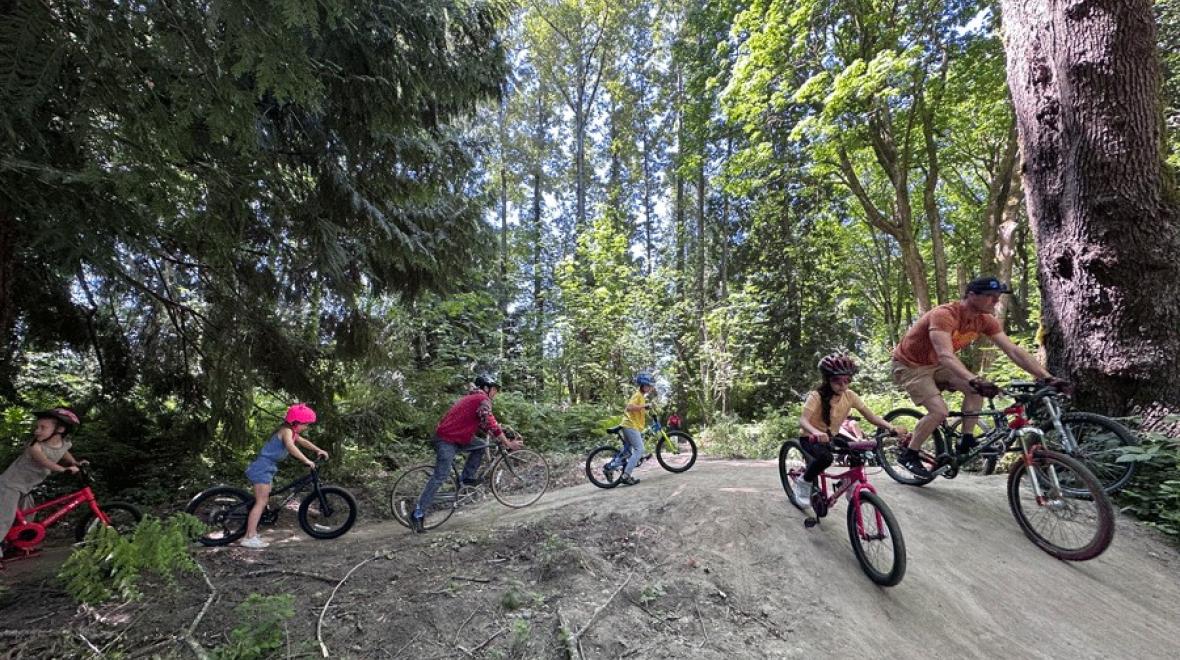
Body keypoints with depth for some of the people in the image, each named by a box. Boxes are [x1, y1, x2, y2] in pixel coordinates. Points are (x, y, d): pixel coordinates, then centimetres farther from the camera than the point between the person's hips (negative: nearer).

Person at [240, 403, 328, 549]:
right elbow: (291, 446, -35)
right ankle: (250, 538, -8)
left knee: (262, 500, 14)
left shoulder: (291, 432, 11)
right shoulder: (287, 430, -18)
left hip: (266, 467, 10)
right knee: (261, 502, -10)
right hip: (263, 467, -10)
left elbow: (303, 441, 23)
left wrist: (318, 450, 14)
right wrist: (306, 460, -39)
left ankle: (251, 532, 21)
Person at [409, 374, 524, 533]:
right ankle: (418, 514, -6)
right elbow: (491, 425, -20)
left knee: (481, 446, 9)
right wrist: (509, 444, -16)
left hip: (455, 438, 10)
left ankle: (467, 477, 11)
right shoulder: (483, 400, -13)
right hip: (447, 441, -10)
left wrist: (501, 438, 18)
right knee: (440, 477, -10)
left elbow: (482, 426, 22)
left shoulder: (473, 398, 18)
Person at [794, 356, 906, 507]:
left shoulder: (849, 395, -11)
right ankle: (804, 483, -7)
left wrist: (891, 427, -30)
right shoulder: (816, 396, -25)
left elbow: (871, 415, -12)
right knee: (825, 457, -33)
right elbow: (803, 420, -36)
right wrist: (816, 433, -57)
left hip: (832, 436, 5)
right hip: (811, 437, -5)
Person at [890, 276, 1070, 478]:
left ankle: (966, 441, 5)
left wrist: (1047, 378, -17)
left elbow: (1014, 350, -8)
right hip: (909, 365, -8)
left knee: (976, 389, -7)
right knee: (939, 411, -20)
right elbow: (946, 356, -43)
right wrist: (975, 381, -55)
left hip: (934, 364, 8)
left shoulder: (985, 320, -7)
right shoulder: (944, 315, -31)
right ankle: (908, 454, -4)